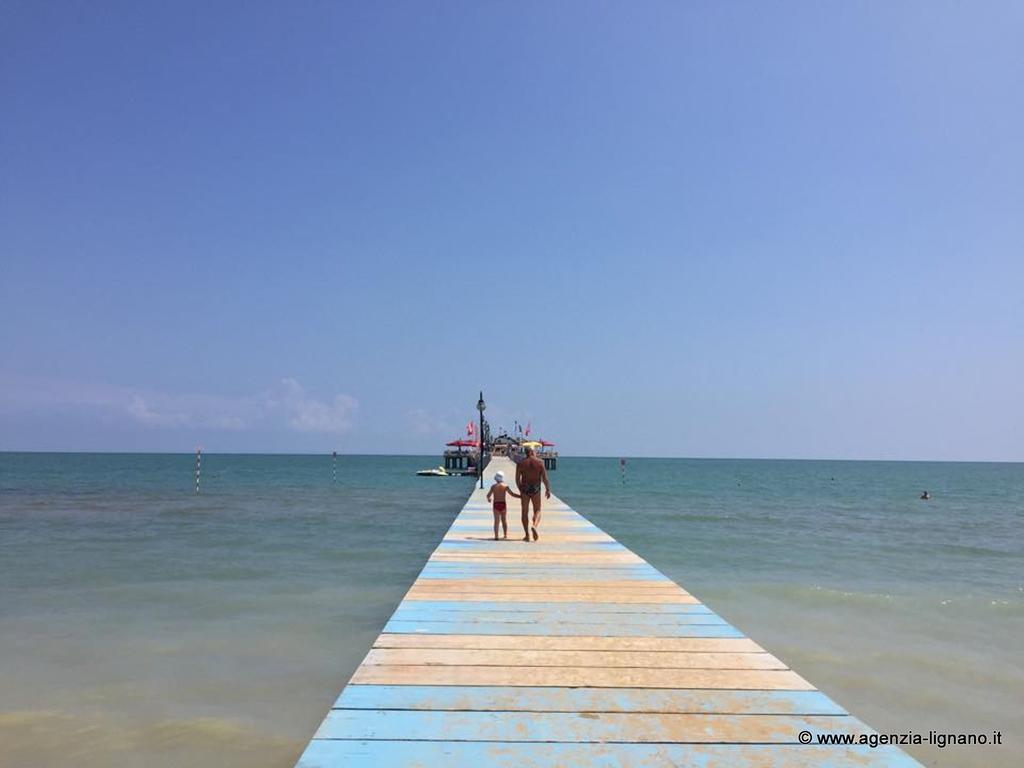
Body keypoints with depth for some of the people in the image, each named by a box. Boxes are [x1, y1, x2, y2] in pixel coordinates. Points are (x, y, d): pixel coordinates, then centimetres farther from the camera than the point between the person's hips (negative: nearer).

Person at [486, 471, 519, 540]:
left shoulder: (493, 486, 0)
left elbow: (488, 495, 5)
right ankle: (506, 534, 15)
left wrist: (489, 498, 28)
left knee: (496, 520, 1)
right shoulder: (505, 486, -2)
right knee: (504, 519, 16)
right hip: (503, 504, 1)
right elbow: (512, 494, -5)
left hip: (496, 504, -1)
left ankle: (496, 536, -8)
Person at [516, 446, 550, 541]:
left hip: (525, 489, 0)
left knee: (525, 512, 10)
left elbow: (517, 479, 1)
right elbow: (544, 477, -7)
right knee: (537, 511, 12)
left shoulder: (520, 463, -2)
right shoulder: (540, 462, -4)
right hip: (536, 489, 0)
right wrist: (548, 489, 2)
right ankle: (534, 526, -16)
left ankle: (527, 535, 7)